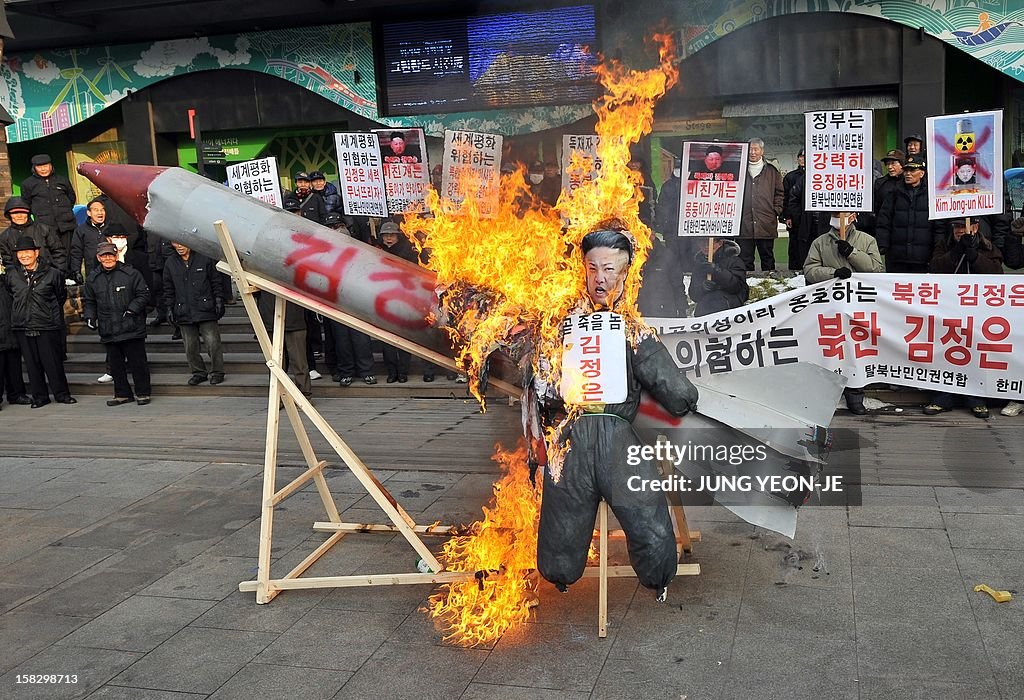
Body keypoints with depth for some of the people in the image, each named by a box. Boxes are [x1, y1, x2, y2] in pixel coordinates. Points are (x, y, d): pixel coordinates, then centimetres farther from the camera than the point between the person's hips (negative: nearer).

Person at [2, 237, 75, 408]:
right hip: (22, 327, 3)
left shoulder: (52, 274, -2)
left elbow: (61, 296, 10)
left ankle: (61, 394, 13)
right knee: (32, 363, 7)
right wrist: (19, 312, 14)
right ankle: (39, 396, 16)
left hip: (47, 326, -3)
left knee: (53, 362, 0)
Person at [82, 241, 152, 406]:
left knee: (138, 362, -1)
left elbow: (143, 294, 0)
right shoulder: (93, 278, 11)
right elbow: (88, 301, 20)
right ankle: (122, 394, 21)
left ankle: (143, 393, 10)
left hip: (132, 328, -4)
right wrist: (90, 317, 4)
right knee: (115, 364, 10)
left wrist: (132, 309, -12)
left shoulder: (131, 273, -2)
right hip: (108, 330, 4)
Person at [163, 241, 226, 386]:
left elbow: (216, 282, 5)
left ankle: (216, 372, 9)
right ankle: (199, 372, 21)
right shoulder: (170, 263, 8)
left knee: (212, 342, -5)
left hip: (205, 310, -3)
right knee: (190, 346, 7)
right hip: (184, 313, 3)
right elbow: (168, 289, 15)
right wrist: (170, 308, 9)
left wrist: (219, 300, 0)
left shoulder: (204, 259, 0)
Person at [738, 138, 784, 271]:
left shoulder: (772, 171, 10)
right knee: (745, 260, 3)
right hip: (743, 224, 0)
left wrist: (776, 211, 0)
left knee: (767, 258, 7)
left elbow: (779, 193, 12)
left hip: (766, 224, 0)